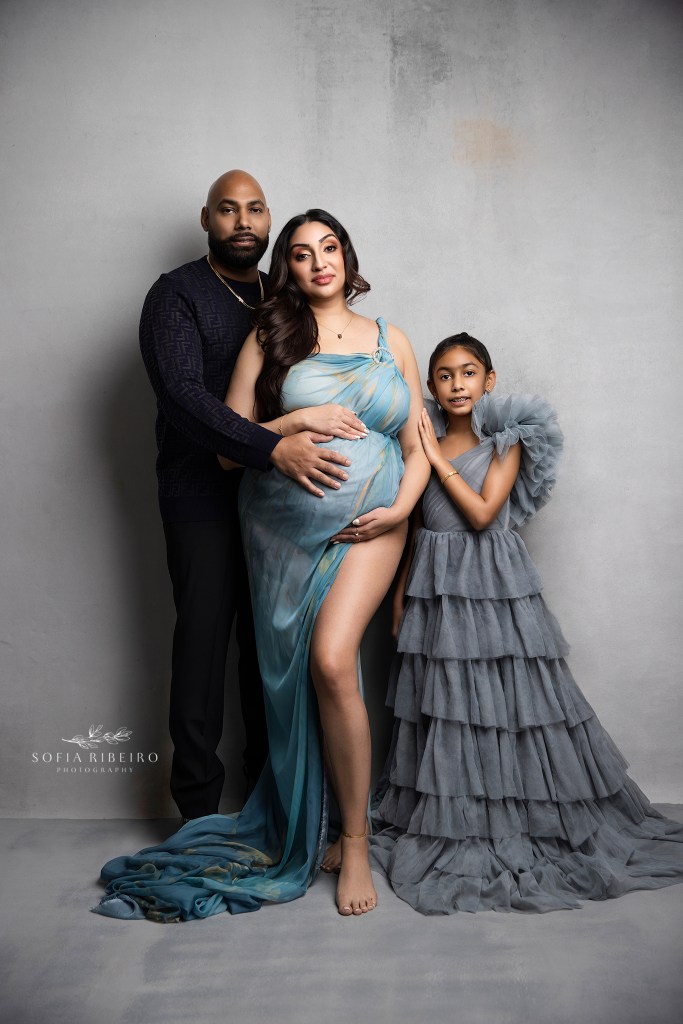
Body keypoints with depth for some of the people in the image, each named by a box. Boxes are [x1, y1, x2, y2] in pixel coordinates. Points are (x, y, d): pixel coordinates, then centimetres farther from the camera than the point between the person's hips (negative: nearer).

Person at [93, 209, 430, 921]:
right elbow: (229, 448, 2)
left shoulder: (391, 342, 12)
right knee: (296, 675, 4)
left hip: (368, 525, 0)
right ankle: (304, 831, 25)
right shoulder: (270, 339, 6)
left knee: (331, 658, -20)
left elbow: (417, 448, 14)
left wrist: (400, 509, -3)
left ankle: (353, 841, -3)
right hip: (285, 526, 1)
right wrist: (298, 421, -11)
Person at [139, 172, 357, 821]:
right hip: (204, 499, -5)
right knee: (204, 640, -2)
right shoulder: (177, 295, -3)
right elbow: (183, 396, -18)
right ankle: (198, 810, 12)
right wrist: (274, 449, -30)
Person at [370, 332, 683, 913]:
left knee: (506, 700, 0)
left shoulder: (506, 441, -3)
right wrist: (401, 595, 9)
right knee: (444, 704, 8)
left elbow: (482, 513, -15)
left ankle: (519, 820, 17)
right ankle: (450, 826, 22)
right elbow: (416, 527, 11)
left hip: (495, 583, -3)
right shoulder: (425, 441, 8)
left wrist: (437, 457, -11)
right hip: (437, 586, 4)